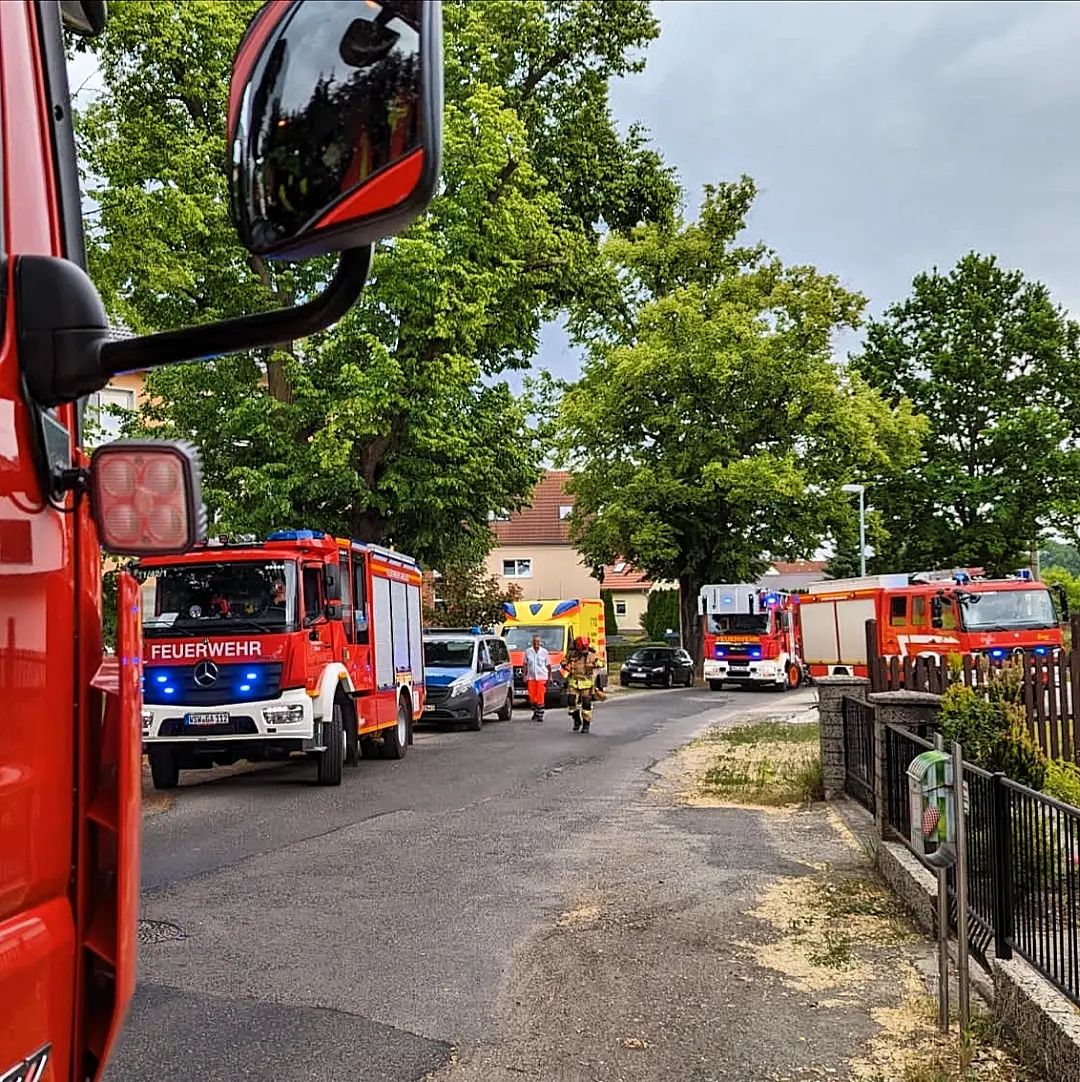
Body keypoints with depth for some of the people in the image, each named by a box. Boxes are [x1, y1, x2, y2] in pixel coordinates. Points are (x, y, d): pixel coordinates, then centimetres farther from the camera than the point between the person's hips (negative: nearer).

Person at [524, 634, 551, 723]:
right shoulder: (528, 652, 4)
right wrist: (525, 676, 5)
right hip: (531, 677, 2)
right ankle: (535, 712, 25)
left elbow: (548, 665, 5)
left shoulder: (544, 652, 0)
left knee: (540, 697, -6)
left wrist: (550, 677, 2)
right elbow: (525, 665, 11)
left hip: (542, 677, -2)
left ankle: (540, 715, 0)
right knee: (532, 697, 4)